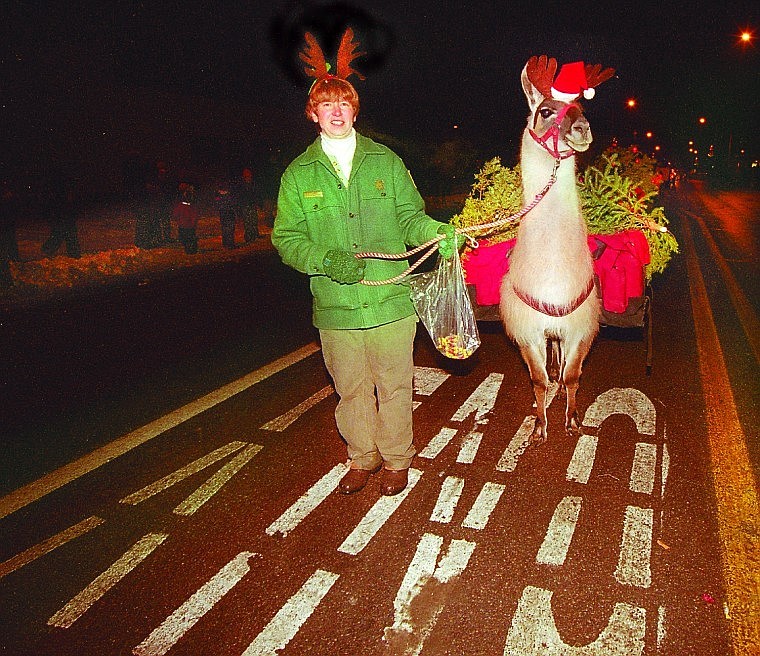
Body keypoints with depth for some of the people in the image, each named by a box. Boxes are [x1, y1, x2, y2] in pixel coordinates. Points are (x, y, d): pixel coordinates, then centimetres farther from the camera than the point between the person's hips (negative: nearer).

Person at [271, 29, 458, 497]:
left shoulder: (385, 161, 7)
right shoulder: (298, 174, 5)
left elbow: (409, 215, 6)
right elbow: (287, 238, 2)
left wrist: (436, 233, -16)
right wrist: (326, 260, -17)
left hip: (390, 300, 0)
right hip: (335, 307, 1)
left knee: (394, 385, 9)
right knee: (351, 389, 14)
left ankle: (397, 459, 31)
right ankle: (362, 458, 36)